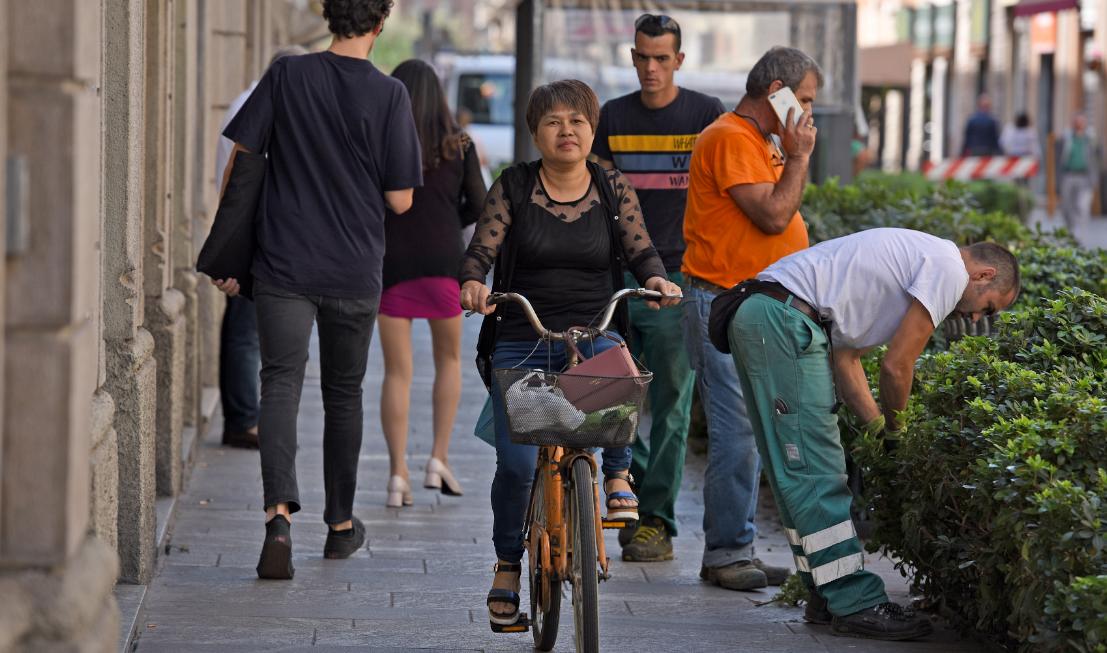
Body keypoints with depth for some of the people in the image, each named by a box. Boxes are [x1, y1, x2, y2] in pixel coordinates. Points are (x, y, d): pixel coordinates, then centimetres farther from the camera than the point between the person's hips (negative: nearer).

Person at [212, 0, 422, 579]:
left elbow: (238, 164, -1)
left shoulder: (286, 76, -3)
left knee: (281, 385, -6)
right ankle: (341, 524, 27)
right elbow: (400, 200, -6)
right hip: (355, 271, 0)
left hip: (284, 266, 0)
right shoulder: (390, 95, -6)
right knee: (343, 394, 16)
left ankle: (279, 512, -28)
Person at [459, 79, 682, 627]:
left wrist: (656, 278, -22)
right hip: (521, 341, 0)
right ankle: (507, 564, 14)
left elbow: (640, 250, 1)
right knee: (516, 463, -10)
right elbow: (482, 248, -4)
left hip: (594, 334, 0)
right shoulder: (512, 187, 3)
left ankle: (618, 474, -10)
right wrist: (472, 283, -26)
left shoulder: (613, 189, 6)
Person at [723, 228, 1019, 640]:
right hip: (785, 318, -11)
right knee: (816, 472, -8)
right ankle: (856, 605, -7)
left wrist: (879, 428, 16)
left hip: (754, 317, 11)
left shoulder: (915, 258, 26)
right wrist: (893, 431, 10)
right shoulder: (949, 270, -4)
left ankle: (829, 598, 17)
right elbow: (896, 366, -6)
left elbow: (844, 357, 22)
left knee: (795, 474, 12)